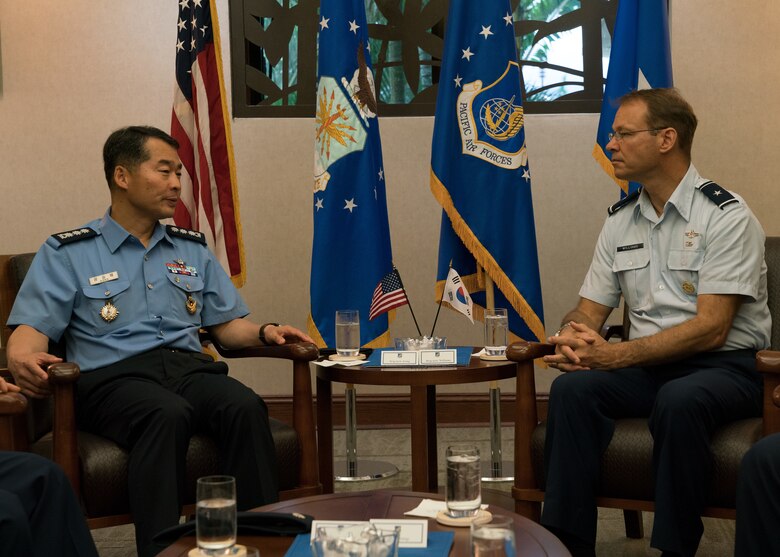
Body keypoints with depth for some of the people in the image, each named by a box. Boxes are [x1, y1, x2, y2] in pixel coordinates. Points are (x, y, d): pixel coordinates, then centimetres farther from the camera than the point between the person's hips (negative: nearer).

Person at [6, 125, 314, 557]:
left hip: (189, 367, 4)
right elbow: (33, 328, 1)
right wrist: (22, 360, -23)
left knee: (246, 407, -31)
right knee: (168, 413, -38)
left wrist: (264, 332, 0)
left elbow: (226, 324, 22)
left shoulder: (192, 249, 22)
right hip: (113, 376, -3)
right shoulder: (66, 253, 10)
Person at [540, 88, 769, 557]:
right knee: (572, 388, -24)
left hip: (724, 366, -5)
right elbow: (588, 311, 13)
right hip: (648, 367, 5)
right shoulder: (621, 221, 10)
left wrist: (615, 355, -22)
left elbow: (711, 329, -17)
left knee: (679, 400, -38)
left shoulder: (726, 215, -10)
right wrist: (573, 338, -13)